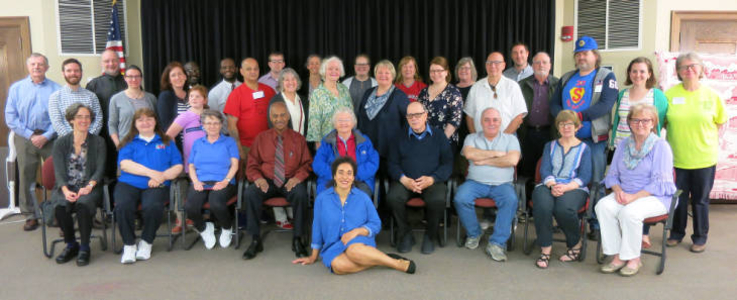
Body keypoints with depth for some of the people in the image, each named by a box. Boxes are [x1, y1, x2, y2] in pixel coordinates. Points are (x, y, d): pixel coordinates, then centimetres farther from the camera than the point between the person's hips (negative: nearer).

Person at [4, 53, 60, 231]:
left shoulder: (56, 89, 3)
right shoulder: (16, 88, 8)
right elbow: (10, 117, 4)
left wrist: (46, 136, -11)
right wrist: (30, 135, -6)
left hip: (50, 138, -2)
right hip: (25, 138, 2)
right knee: (26, 178, 5)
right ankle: (30, 216, 15)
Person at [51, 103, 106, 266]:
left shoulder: (98, 142, 9)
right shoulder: (60, 143, 10)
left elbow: (100, 169, 0)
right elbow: (59, 172, -1)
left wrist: (89, 186, -20)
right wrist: (66, 190, -20)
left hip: (89, 187, -1)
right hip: (66, 188, 1)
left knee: (83, 204, -34)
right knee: (60, 207, -31)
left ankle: (84, 248, -17)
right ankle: (71, 245, -6)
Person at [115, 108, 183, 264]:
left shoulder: (166, 142, 21)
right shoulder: (129, 143, 20)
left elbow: (178, 166, 11)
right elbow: (124, 164, 2)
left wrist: (162, 176, -9)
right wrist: (151, 172, -10)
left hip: (156, 186, -1)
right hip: (129, 184, 1)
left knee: (153, 207, -34)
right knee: (123, 206, -32)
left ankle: (146, 242, -8)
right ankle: (129, 244, -11)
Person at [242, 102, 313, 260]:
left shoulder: (298, 139, 12)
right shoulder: (261, 138, 14)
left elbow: (307, 164, 9)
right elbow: (252, 165, 12)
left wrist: (298, 177, -13)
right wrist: (257, 178, -11)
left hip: (290, 182, -1)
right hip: (266, 181, 1)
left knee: (301, 194, -35)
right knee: (250, 193, -31)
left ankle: (297, 240, -20)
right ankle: (256, 240, -19)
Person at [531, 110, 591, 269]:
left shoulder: (584, 149, 15)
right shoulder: (550, 146, 23)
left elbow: (585, 177, 2)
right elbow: (544, 170, 8)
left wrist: (566, 187, -17)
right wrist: (552, 185, -14)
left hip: (574, 188, -2)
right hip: (548, 186, 2)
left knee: (564, 208, -36)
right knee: (542, 206, -34)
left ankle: (575, 245, -7)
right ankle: (545, 250, -22)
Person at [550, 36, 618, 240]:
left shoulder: (606, 76, 1)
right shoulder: (566, 79, 16)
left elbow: (606, 105, -13)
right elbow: (554, 104, 9)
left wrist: (579, 116, -20)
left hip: (595, 139, -4)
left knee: (595, 183, -1)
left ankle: (596, 224, 7)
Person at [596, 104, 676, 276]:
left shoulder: (661, 146, -5)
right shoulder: (623, 145, 13)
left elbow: (659, 183, -12)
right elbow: (612, 174, 15)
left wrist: (634, 197, -20)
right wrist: (618, 190, -7)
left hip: (656, 196, -5)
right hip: (625, 193, 5)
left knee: (630, 212, -34)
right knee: (603, 206, -24)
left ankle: (634, 259, -13)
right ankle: (617, 256, -17)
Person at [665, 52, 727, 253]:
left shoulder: (711, 96, -2)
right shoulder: (670, 94, -4)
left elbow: (720, 122, 9)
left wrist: (705, 139, 0)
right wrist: (679, 137, -1)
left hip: (704, 159, 0)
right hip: (677, 158, 0)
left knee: (700, 199, 10)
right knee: (678, 198, 12)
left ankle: (700, 237, 25)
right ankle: (677, 233, 30)